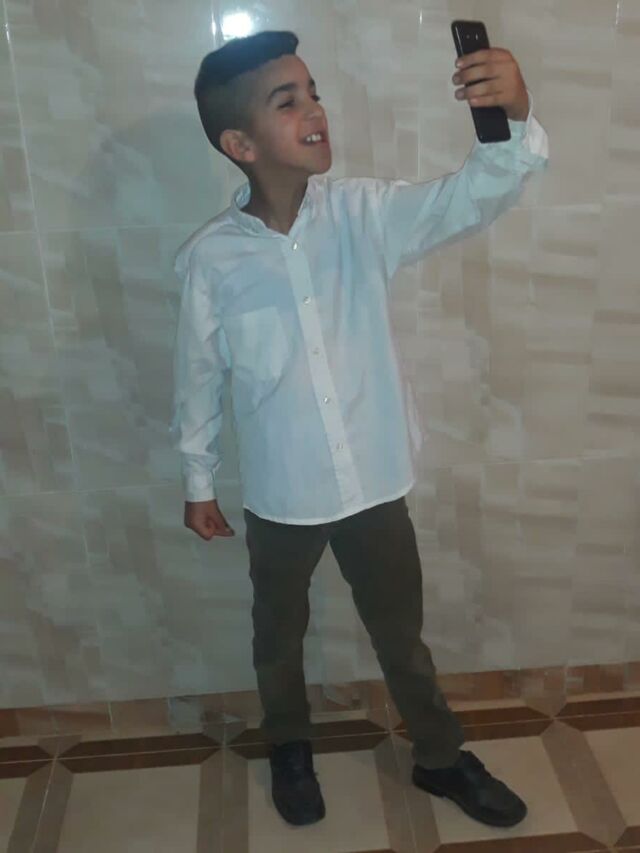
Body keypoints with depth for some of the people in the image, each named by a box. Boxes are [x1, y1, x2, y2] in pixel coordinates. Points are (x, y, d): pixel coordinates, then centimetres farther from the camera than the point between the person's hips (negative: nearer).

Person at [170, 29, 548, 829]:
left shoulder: (364, 211, -10)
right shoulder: (209, 258, -13)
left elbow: (466, 199, -24)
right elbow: (198, 374, -2)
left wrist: (515, 126, -45)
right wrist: (198, 479, 7)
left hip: (374, 482, 1)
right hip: (279, 495, -1)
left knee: (402, 634, 21)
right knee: (279, 637, 23)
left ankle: (441, 759, 46)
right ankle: (290, 749, 53)